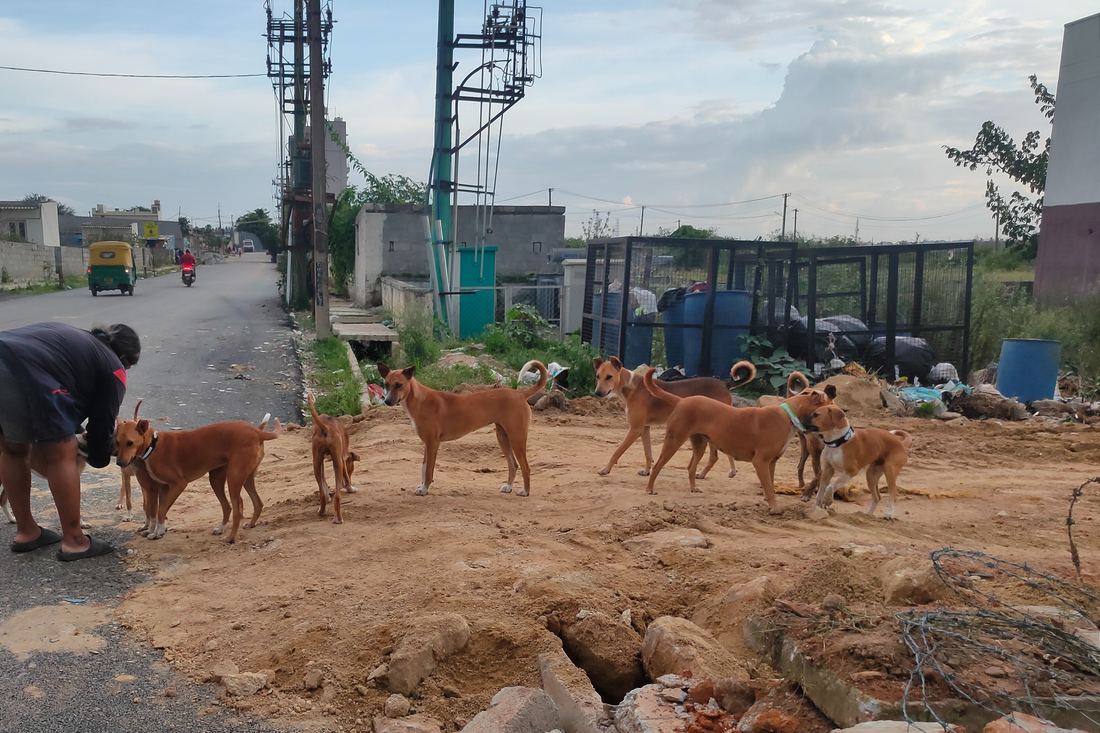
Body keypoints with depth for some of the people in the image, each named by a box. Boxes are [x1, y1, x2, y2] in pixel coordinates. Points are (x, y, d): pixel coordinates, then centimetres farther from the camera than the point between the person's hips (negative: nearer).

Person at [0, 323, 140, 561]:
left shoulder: (74, 338, 37)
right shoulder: (113, 368, 16)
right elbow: (103, 420, 17)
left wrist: (71, 434, 44)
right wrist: (99, 459, 35)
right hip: (23, 374, -8)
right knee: (62, 454, 8)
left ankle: (26, 532, 35)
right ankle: (74, 542, 14)